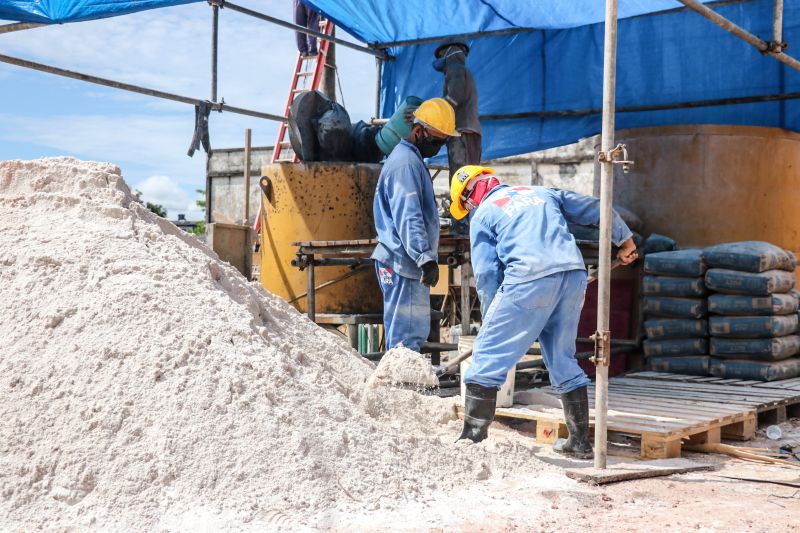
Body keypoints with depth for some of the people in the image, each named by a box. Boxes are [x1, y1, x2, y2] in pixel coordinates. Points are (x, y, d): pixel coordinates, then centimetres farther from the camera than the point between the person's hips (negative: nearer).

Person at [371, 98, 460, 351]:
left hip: (408, 263, 11)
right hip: (403, 263, -11)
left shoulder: (410, 159, 19)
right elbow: (408, 218, -25)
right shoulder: (406, 164, -15)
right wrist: (426, 258, -31)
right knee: (407, 334, -9)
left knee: (417, 330, 14)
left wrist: (427, 257, 30)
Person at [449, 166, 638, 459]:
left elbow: (486, 275, 7)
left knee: (487, 357, 1)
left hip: (530, 280, -6)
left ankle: (471, 439, -5)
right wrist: (625, 240, 42)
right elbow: (594, 209, 29)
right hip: (574, 274, 6)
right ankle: (580, 442, 22)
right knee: (564, 360, 18)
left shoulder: (482, 215, 13)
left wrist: (492, 321, 18)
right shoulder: (541, 192, 28)